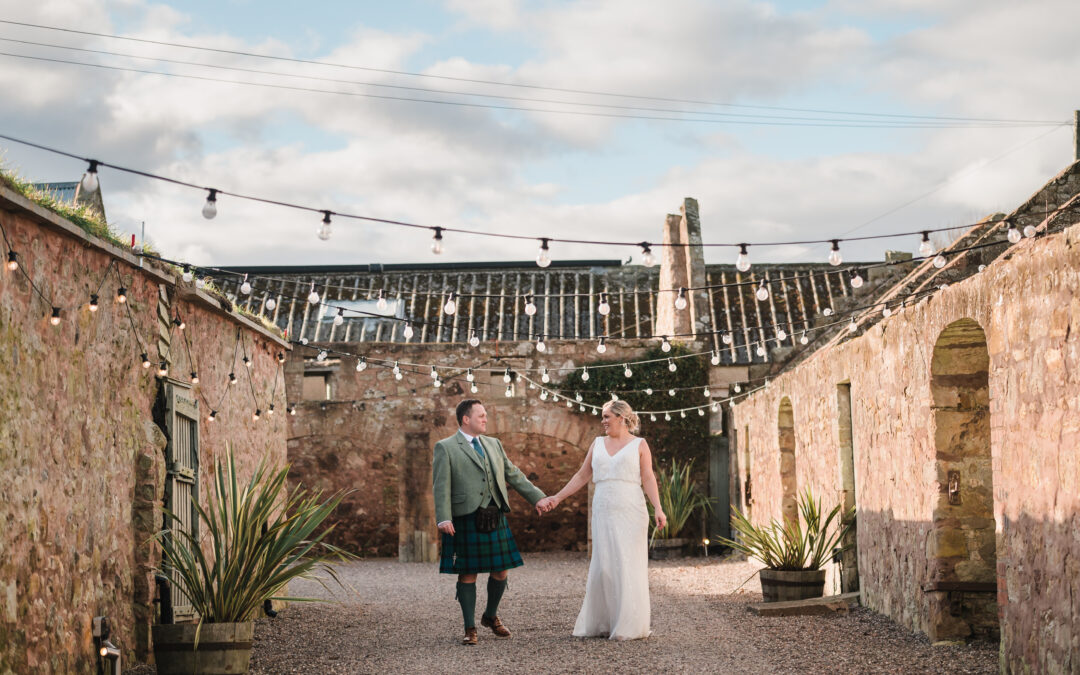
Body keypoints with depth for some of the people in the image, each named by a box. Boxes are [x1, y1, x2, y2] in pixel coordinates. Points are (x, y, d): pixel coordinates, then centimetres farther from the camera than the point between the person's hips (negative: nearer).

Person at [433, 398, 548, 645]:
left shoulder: (494, 444, 17)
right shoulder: (445, 448, -1)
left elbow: (514, 475, 19)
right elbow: (441, 486, -8)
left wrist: (538, 497, 15)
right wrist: (444, 519, -19)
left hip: (495, 519, 5)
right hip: (465, 520, -5)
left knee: (500, 571, 7)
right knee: (467, 574, -1)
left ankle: (491, 616, 30)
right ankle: (470, 628, 9)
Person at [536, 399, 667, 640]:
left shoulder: (639, 445, 4)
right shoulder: (598, 444, 14)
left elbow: (648, 479, -3)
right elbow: (582, 476, 17)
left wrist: (658, 508, -15)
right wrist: (556, 498, 13)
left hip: (630, 512, -4)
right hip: (604, 513, 4)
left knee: (628, 565, -4)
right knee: (602, 566, 1)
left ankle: (629, 626, 1)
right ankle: (601, 622, 8)